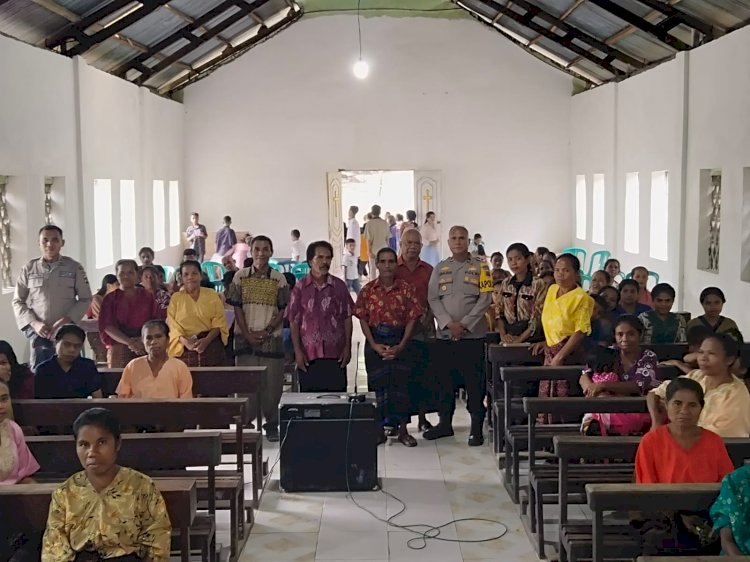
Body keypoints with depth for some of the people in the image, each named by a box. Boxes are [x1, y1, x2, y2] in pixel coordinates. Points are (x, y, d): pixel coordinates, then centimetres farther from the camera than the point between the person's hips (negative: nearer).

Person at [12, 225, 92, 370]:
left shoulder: (74, 267, 3)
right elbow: (18, 302, 8)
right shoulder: (29, 269, 5)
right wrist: (34, 323, -8)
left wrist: (64, 321, -10)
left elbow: (85, 299, 3)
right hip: (39, 332, 0)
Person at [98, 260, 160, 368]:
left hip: (145, 349, 1)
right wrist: (129, 342, -16)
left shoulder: (147, 297, 13)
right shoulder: (110, 299, 10)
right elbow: (107, 326, -2)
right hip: (118, 350, -1)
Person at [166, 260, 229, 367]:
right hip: (185, 349, 0)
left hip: (211, 347, 0)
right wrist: (185, 341, -18)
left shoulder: (212, 295, 9)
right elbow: (173, 325, 1)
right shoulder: (175, 298, 9)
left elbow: (219, 322, 3)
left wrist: (206, 340, -14)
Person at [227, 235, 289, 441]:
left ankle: (272, 425, 11)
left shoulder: (279, 279, 3)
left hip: (272, 339, 0)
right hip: (245, 338, 0)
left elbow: (283, 310, 1)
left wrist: (266, 331, -11)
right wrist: (248, 334, -8)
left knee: (272, 383, 2)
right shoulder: (240, 276, 5)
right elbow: (237, 308, 2)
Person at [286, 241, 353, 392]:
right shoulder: (301, 287, 3)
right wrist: (298, 351, -4)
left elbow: (347, 318, 8)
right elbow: (294, 321, 3)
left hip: (335, 355, 1)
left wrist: (347, 347, 1)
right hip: (308, 355, -1)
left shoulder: (339, 286, 6)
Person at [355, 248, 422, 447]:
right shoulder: (368, 290, 2)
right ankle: (379, 430, 14)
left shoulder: (406, 289, 0)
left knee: (401, 384, 1)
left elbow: (412, 318, -3)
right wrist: (374, 345, -12)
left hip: (400, 342, 0)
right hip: (375, 342, 1)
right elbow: (363, 319, -1)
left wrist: (401, 346, -12)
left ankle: (403, 430, 11)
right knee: (376, 384, 4)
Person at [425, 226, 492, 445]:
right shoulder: (440, 269, 11)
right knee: (445, 380, 10)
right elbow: (433, 298, 4)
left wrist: (465, 324, -12)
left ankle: (476, 428, 5)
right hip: (444, 335, 3)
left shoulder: (480, 267, 2)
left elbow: (486, 298, -5)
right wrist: (449, 324, -10)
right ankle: (445, 423, 22)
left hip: (472, 335, -3)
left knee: (475, 382, -2)